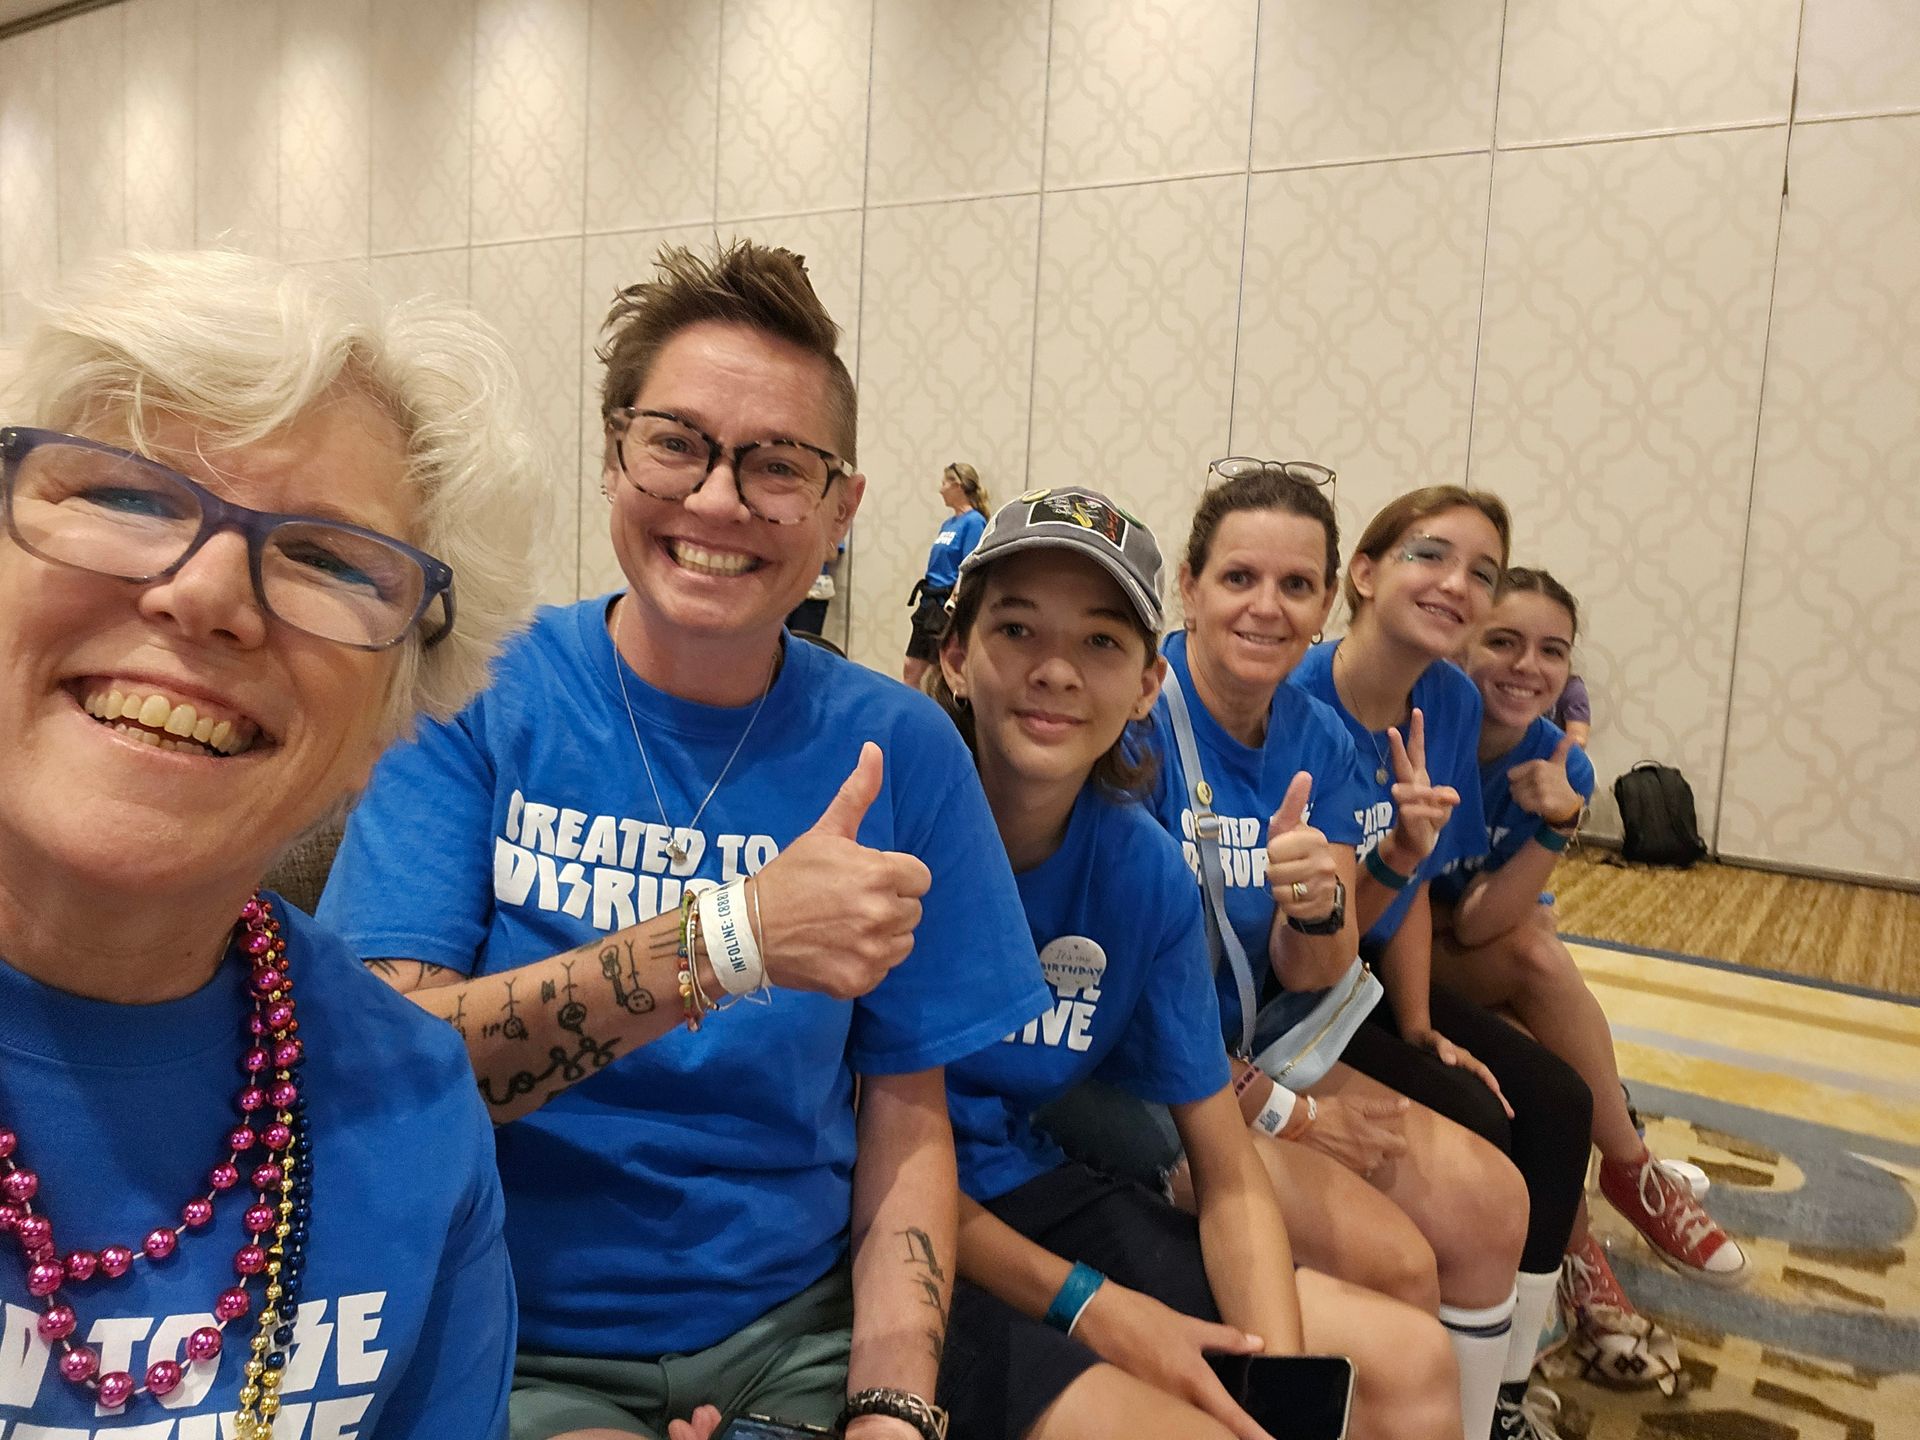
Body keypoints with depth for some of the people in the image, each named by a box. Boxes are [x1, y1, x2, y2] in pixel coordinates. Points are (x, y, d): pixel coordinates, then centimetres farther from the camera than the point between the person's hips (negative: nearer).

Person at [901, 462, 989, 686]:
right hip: (930, 604, 9)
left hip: (950, 607, -9)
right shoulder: (948, 523, 14)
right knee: (911, 669, 9)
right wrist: (922, 601, 17)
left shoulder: (974, 522, -12)